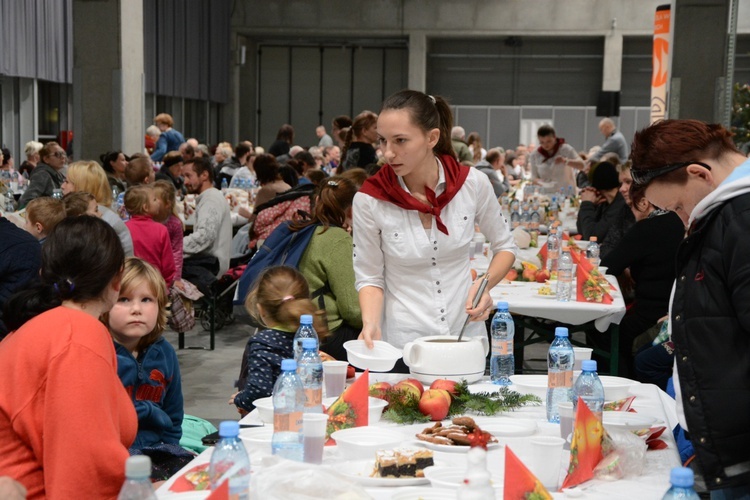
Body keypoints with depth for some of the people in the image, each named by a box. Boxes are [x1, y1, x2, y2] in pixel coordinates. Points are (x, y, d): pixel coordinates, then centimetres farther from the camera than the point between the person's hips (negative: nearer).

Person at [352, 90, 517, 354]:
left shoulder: (473, 183, -10)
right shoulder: (369, 199, -14)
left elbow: (504, 247, 5)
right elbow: (369, 276, -5)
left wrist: (485, 284, -13)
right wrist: (370, 323, -22)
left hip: (467, 336, 2)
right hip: (403, 342, -2)